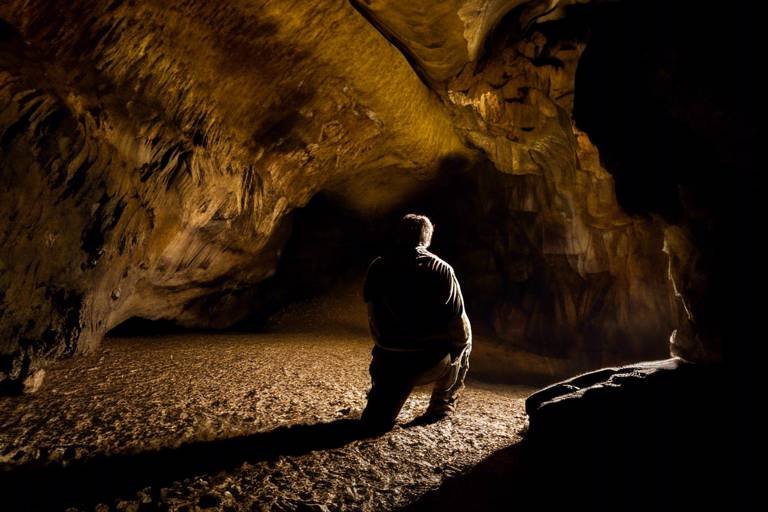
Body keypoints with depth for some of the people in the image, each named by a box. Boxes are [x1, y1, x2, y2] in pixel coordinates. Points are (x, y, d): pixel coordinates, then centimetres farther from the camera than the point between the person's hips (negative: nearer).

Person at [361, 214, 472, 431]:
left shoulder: (377, 268, -1)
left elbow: (374, 319, 9)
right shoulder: (442, 270, -7)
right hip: (431, 362, -3)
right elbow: (461, 331, -3)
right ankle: (441, 406, 30)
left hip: (389, 361, 3)